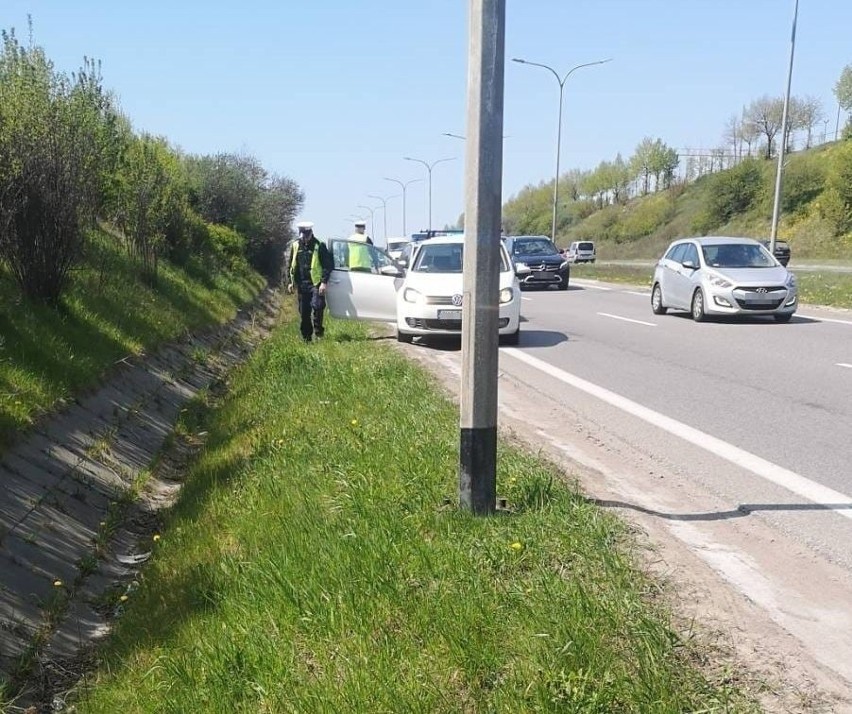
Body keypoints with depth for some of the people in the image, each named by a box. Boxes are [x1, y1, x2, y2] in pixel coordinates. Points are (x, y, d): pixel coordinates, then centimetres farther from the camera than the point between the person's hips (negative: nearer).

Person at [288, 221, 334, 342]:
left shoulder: (319, 246, -6)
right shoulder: (296, 246, 9)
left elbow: (328, 265, -8)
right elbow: (291, 265, 16)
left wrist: (324, 282, -15)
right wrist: (291, 282, 11)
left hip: (316, 284, -5)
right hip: (302, 285, 5)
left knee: (317, 306, -19)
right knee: (304, 312, 7)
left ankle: (318, 330, -1)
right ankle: (306, 336, 16)